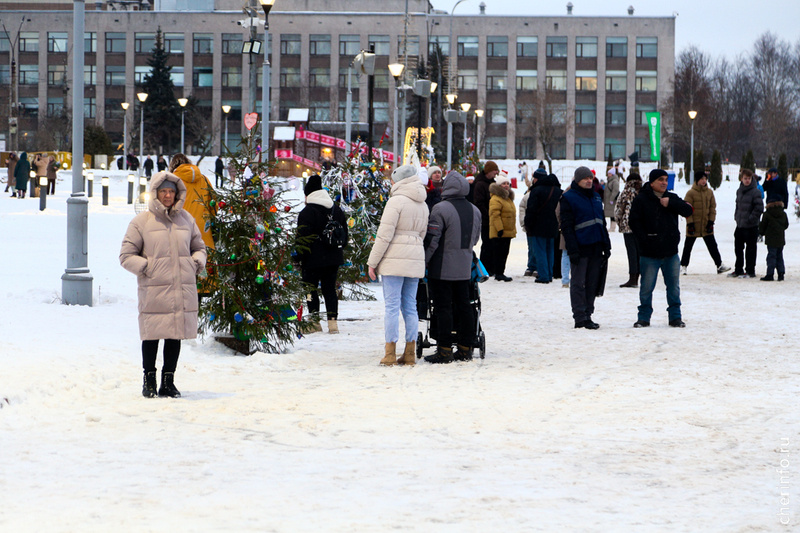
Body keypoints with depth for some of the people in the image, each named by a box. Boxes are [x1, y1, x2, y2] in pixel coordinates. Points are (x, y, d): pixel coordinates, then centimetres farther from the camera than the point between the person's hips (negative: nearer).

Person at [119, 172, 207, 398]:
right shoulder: (141, 221, 1)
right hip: (153, 291, -3)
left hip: (183, 291, 3)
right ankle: (149, 380, 16)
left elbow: (199, 247, 24)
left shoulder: (186, 218, 13)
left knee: (175, 336, 6)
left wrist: (197, 263, 4)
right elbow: (126, 256, 2)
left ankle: (168, 381, 17)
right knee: (151, 336, 1)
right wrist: (147, 267, -10)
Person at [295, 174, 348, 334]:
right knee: (330, 289, 9)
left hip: (314, 260, -6)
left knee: (310, 288, 4)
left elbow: (303, 238, -14)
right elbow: (344, 235, 18)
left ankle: (315, 322, 1)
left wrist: (300, 258, -7)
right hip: (334, 258, 6)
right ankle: (333, 322, 4)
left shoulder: (307, 212, -11)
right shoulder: (337, 210, 11)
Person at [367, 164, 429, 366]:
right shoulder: (423, 205, 13)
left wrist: (372, 262, -8)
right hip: (416, 259, 7)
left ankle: (390, 353, -4)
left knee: (392, 305, -4)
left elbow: (384, 235, -13)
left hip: (395, 258, -7)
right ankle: (410, 353, 10)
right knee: (410, 305, 10)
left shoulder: (396, 201, -10)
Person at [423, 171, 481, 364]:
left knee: (443, 307, -4)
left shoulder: (441, 209, -14)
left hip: (442, 268, -6)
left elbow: (432, 239, -14)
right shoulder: (474, 211, 7)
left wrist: (423, 261, -6)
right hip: (465, 268, 6)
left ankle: (444, 350, -5)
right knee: (463, 306, 11)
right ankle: (465, 348, 14)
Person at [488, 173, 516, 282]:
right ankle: (498, 273, -6)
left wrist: (513, 230, 27)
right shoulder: (496, 199, -13)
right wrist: (499, 229, -24)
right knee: (498, 252, -7)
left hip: (508, 231, 10)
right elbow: (495, 215, -20)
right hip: (499, 232, -10)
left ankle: (500, 272, 16)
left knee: (504, 253, 11)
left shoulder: (508, 198, 20)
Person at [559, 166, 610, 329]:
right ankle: (580, 317, -2)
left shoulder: (596, 197, 15)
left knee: (592, 283, 8)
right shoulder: (568, 198, -5)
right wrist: (572, 250, -16)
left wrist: (606, 245, 14)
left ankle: (587, 315, 14)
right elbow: (566, 226, -9)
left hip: (596, 248, 6)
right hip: (580, 248, -6)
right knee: (578, 283, -3)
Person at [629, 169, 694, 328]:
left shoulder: (672, 198, 10)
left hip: (671, 253, 4)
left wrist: (670, 204, -14)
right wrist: (644, 240, -14)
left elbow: (688, 211, -2)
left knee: (674, 286, 8)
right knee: (646, 287, 2)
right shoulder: (641, 200, -3)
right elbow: (634, 222, -7)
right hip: (649, 254, -4)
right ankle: (644, 317, 12)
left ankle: (675, 316, 16)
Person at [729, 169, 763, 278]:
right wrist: (736, 216, 10)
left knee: (750, 249, 0)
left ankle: (750, 271, 8)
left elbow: (759, 208, -15)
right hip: (739, 225, 7)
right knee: (738, 248, 14)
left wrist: (750, 219, -16)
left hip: (751, 226, -7)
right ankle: (738, 270, 24)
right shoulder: (739, 191, 10)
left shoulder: (755, 192, -12)